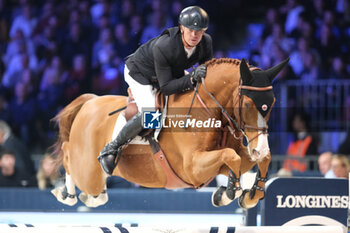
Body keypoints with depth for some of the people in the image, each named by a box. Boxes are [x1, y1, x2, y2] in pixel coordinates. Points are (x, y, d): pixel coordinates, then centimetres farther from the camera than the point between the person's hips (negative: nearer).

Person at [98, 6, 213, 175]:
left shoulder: (206, 42, -23)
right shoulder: (163, 47, -41)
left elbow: (209, 71, -4)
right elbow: (166, 87, -37)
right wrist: (192, 79, -49)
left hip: (173, 71, 7)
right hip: (139, 73, -7)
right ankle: (110, 150, -13)